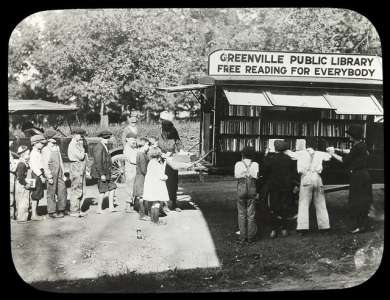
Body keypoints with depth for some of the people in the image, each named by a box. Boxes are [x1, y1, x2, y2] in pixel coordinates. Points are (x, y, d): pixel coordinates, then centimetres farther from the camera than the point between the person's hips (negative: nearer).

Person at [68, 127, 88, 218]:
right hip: (76, 167, -10)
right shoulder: (72, 145, -12)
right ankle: (74, 211, -3)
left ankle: (78, 209, 20)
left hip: (81, 169, 10)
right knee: (76, 190, -7)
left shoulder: (78, 144, 18)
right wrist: (81, 146, -8)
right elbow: (80, 156, -19)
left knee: (81, 190, 13)